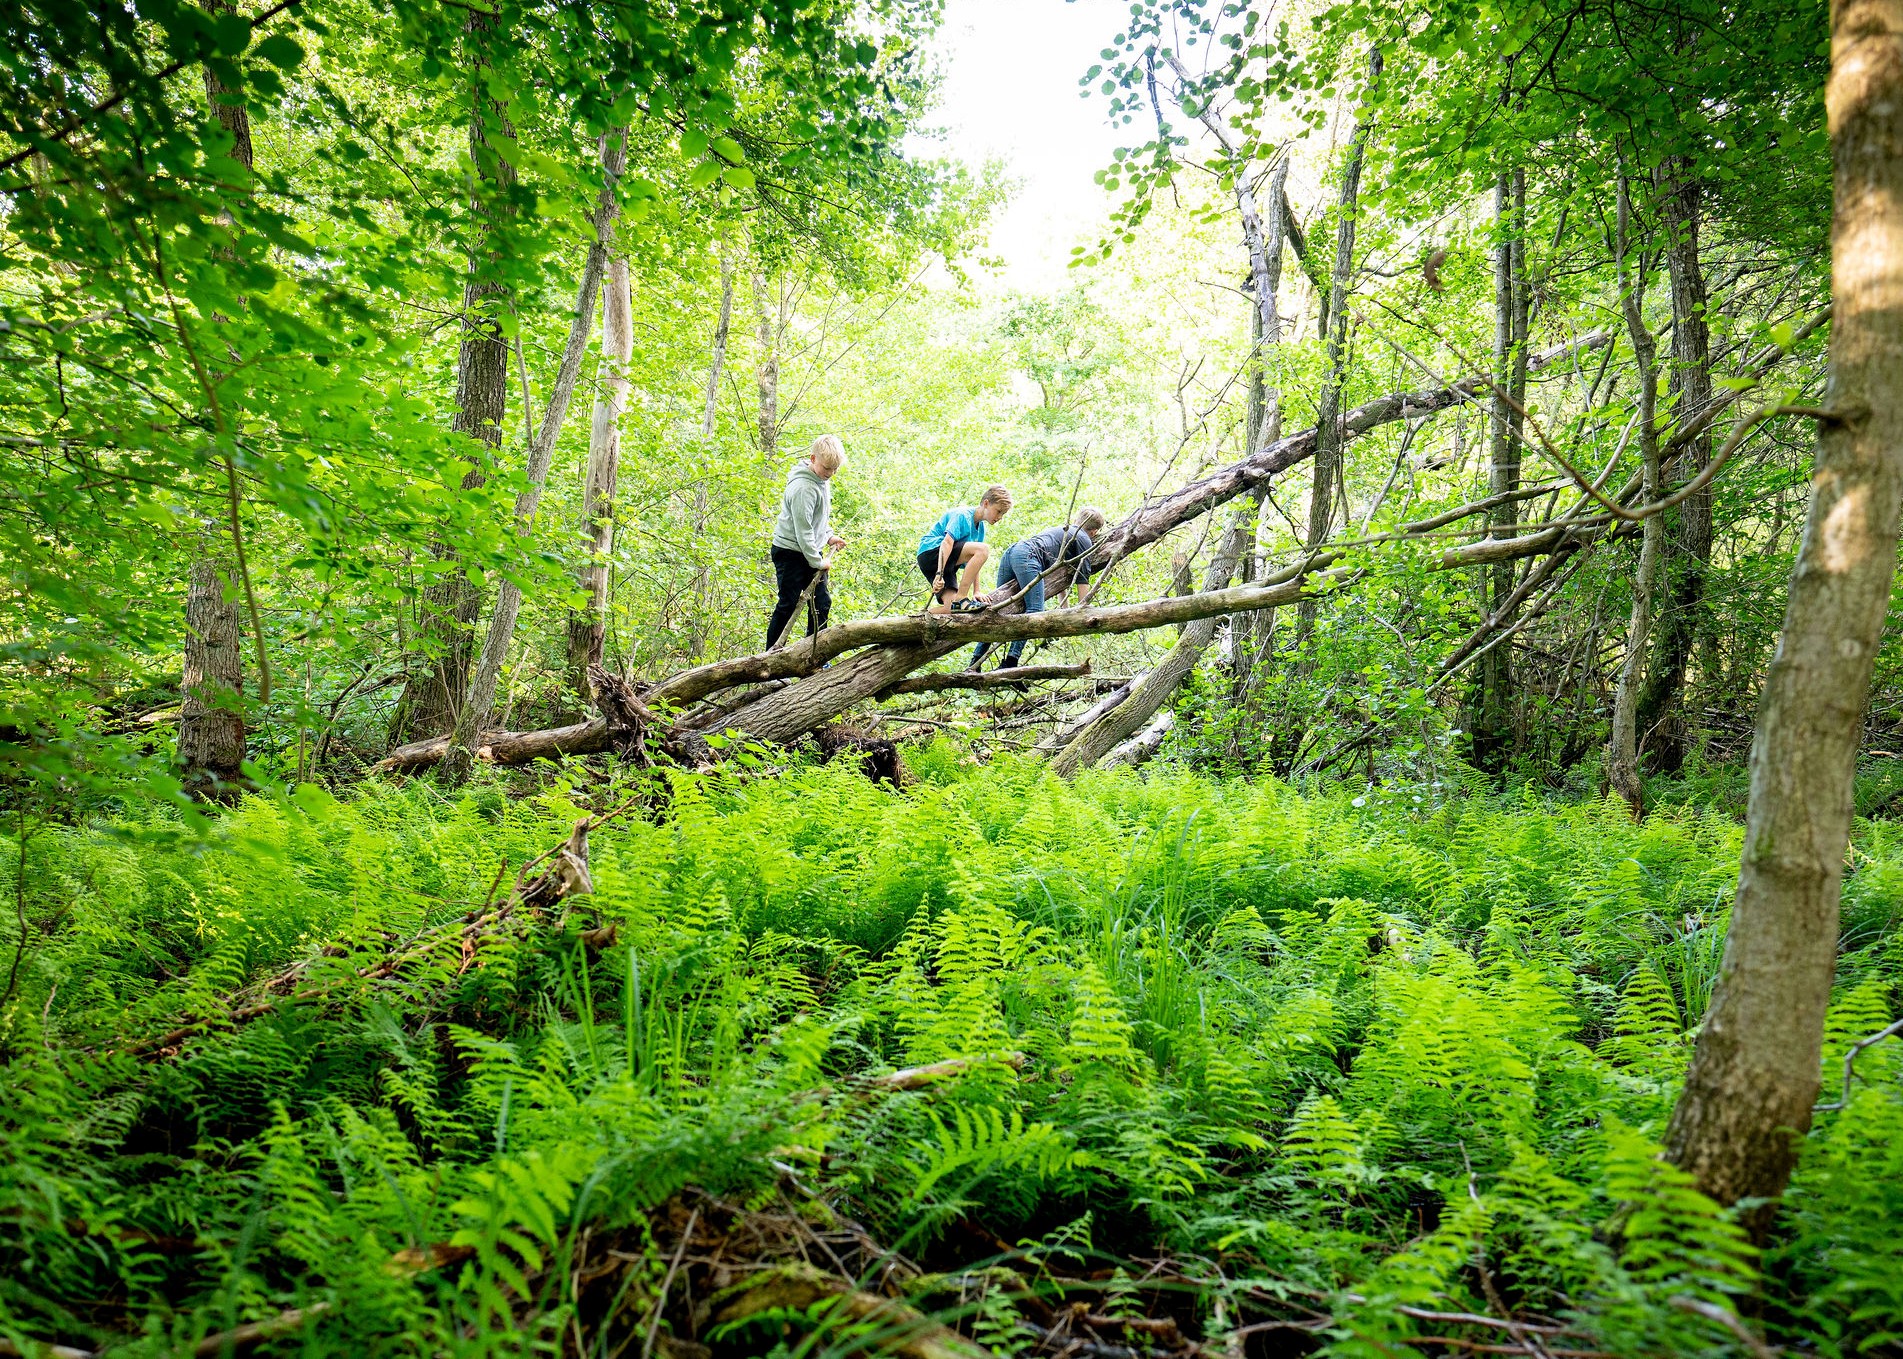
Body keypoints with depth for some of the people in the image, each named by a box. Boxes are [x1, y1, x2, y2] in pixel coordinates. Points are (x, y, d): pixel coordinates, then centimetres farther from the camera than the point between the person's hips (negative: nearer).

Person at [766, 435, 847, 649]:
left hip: (812, 551, 9)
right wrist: (817, 561, -18)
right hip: (791, 552, -9)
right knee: (788, 605, -4)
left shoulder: (822, 480, 5)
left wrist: (829, 536, 8)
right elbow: (803, 529, -23)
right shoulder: (803, 488, -24)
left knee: (822, 602, 7)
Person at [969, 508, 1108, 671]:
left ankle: (975, 661, 2)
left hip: (1010, 551, 9)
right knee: (1035, 611, -15)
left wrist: (1063, 608, 36)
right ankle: (1009, 662, -28)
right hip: (1028, 555, -9)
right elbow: (1082, 579, 8)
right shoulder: (1084, 540, 11)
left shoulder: (1065, 531, 36)